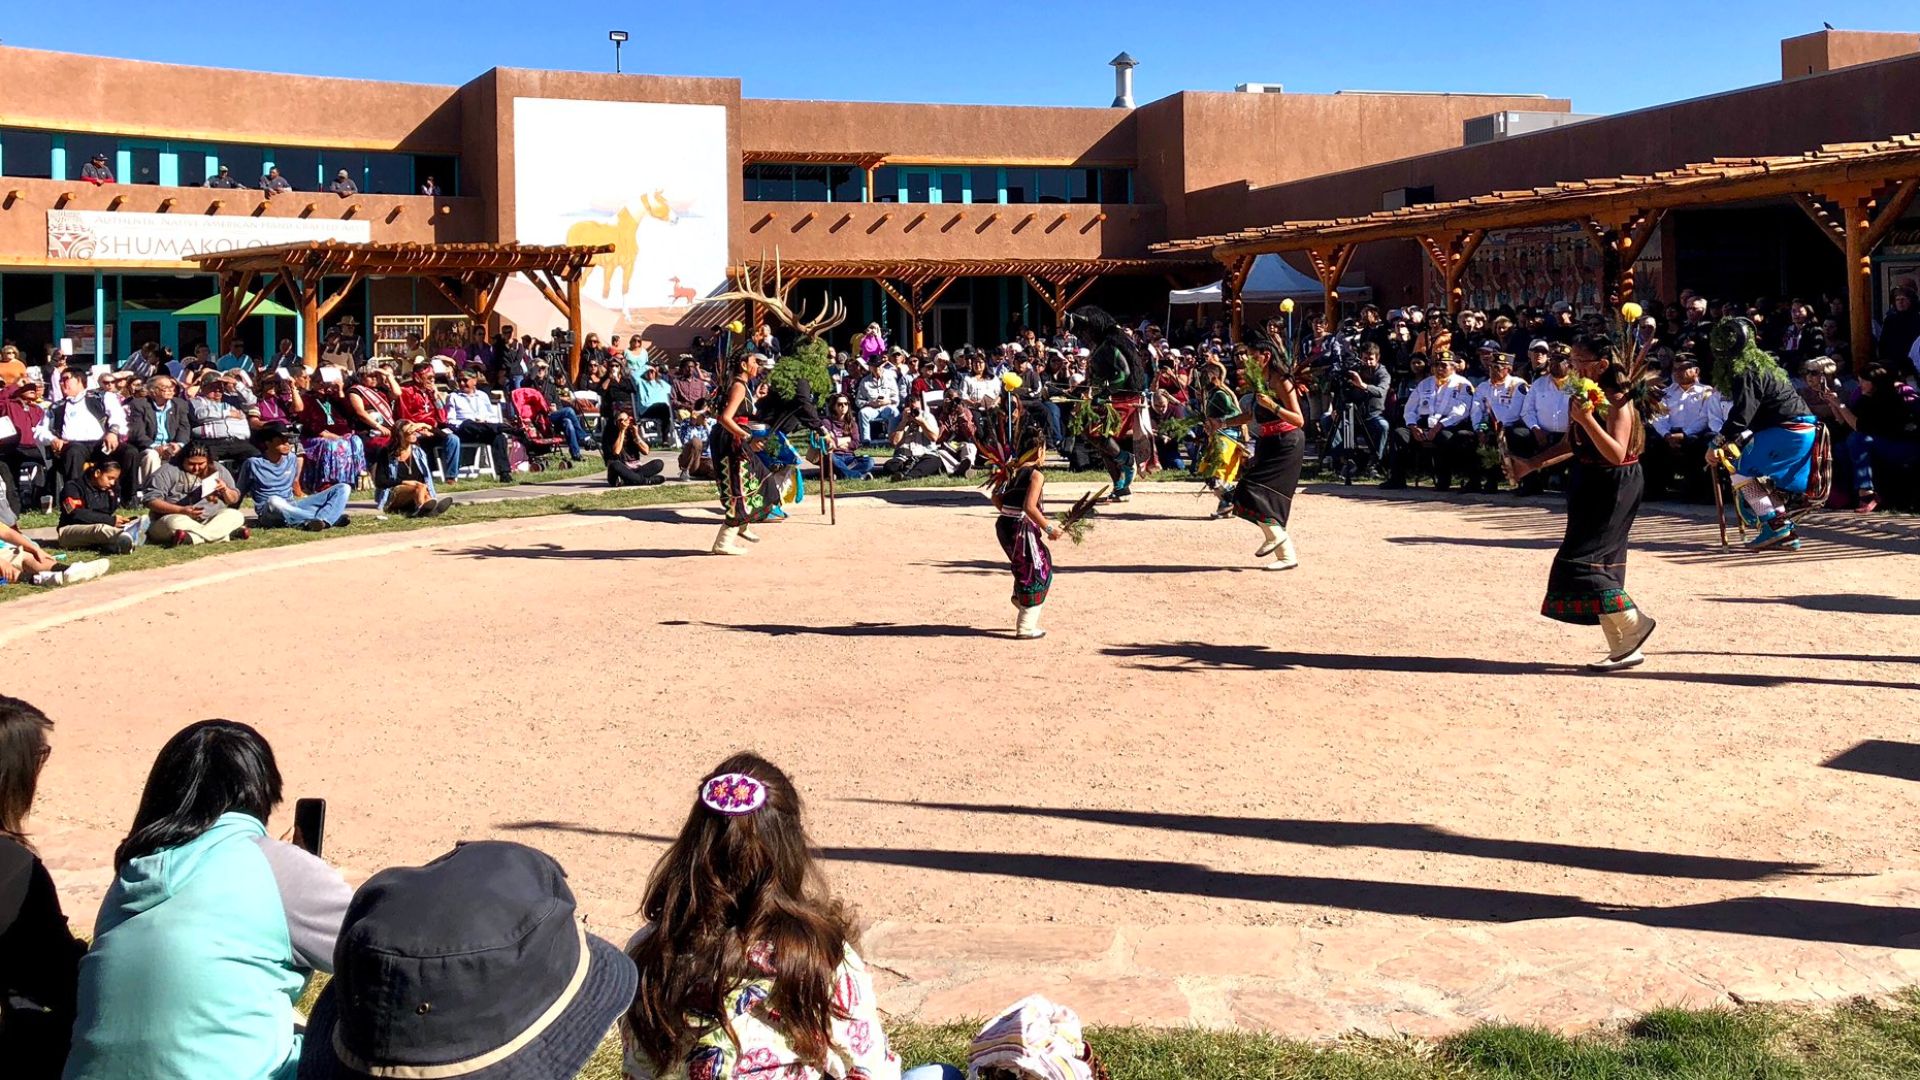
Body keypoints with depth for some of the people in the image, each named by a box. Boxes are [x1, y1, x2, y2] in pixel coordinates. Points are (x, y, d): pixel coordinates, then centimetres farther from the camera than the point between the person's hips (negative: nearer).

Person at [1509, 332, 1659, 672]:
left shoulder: (1617, 401, -17)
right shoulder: (1580, 396, 7)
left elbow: (1617, 454, -28)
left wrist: (1588, 420, -36)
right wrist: (1533, 463, 11)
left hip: (1614, 488, -9)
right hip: (1588, 484, 9)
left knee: (1582, 561, -12)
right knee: (1601, 566, 9)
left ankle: (1634, 623, 4)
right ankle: (1623, 649, 17)